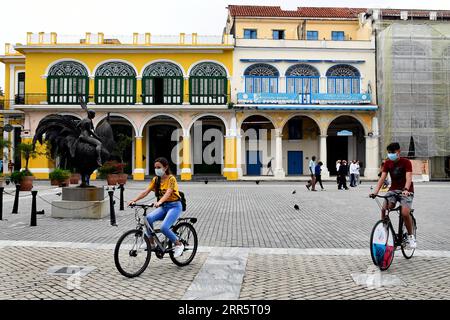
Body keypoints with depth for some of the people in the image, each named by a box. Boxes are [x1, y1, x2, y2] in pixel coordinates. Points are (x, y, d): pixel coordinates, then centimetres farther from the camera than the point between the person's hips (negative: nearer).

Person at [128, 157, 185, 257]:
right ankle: (151, 242, -6)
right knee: (149, 218, -22)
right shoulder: (156, 180, 5)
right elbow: (145, 192, -4)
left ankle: (178, 244, -1)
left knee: (163, 227, -25)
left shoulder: (171, 179, -14)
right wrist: (134, 200, -19)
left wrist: (159, 202, -48)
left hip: (174, 206, -6)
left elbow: (168, 193, -29)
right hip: (163, 206, 6)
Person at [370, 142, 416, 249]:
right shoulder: (387, 163, 2)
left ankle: (410, 236, -1)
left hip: (406, 191, -4)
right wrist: (376, 191, -23)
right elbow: (382, 177, -8)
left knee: (405, 213, -24)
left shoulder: (406, 162, -10)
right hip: (393, 189, 4)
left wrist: (405, 190, -42)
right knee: (384, 209, -21)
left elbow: (408, 178, -23)